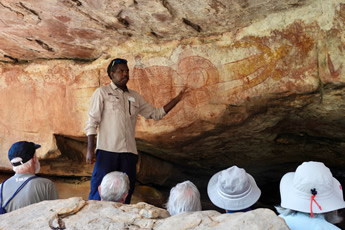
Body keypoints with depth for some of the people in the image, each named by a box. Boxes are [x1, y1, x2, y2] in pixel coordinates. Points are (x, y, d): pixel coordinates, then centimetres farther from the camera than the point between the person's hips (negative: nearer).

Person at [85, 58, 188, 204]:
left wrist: (177, 99, 15)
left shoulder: (135, 97, 18)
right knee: (99, 192, -5)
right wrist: (90, 150, -9)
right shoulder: (102, 93, 4)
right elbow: (92, 122, 0)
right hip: (107, 151, -4)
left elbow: (156, 113, 22)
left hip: (129, 153, 5)